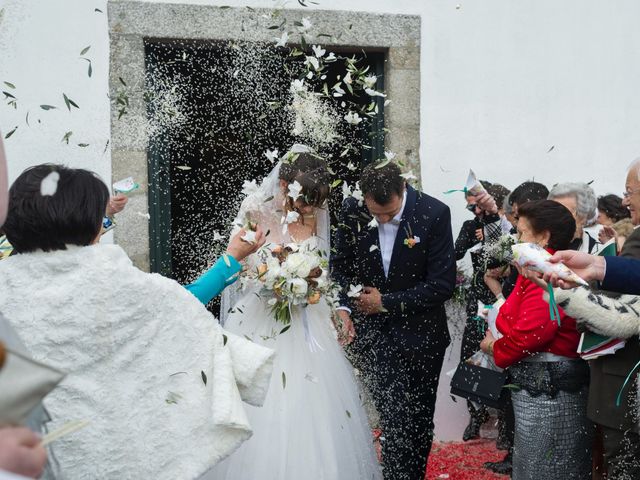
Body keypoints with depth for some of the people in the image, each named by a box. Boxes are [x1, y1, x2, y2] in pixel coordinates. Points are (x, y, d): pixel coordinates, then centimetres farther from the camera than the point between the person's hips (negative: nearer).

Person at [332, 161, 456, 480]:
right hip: (372, 332, 0)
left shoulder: (434, 213, -15)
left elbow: (442, 285, -15)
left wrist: (386, 303, -14)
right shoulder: (352, 211, -7)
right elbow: (341, 264, 5)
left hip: (419, 334, 0)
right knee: (395, 421, -9)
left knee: (419, 423, 14)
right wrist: (343, 306, -12)